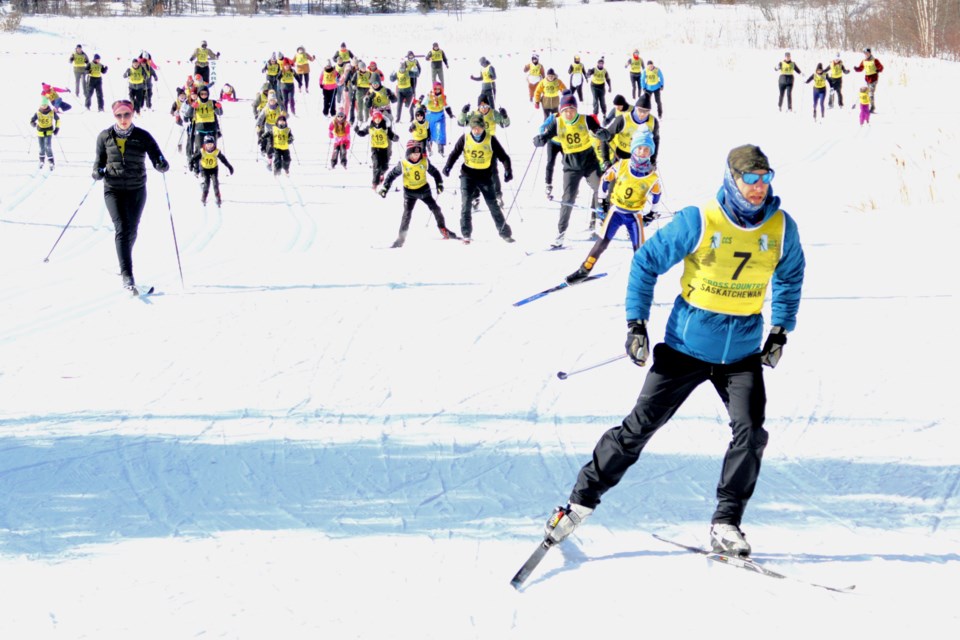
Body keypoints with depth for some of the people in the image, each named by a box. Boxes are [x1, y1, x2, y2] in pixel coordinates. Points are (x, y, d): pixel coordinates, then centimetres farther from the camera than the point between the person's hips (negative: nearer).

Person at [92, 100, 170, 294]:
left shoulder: (143, 137, -4)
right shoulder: (105, 137, 0)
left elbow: (157, 159, -6)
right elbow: (100, 159, 11)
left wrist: (162, 165, -30)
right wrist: (97, 171, -11)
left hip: (136, 190, 1)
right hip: (113, 189, -1)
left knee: (131, 232, 13)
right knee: (122, 229, -16)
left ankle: (124, 263, 41)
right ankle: (127, 275, -22)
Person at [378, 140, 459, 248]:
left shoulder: (425, 161, -10)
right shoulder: (403, 164, -16)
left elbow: (434, 172, 5)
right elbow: (392, 175, -6)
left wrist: (439, 184, 0)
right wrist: (384, 187, -11)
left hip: (424, 189, 3)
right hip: (409, 191, -3)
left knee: (435, 208, 2)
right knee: (407, 213, -13)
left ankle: (443, 229, 22)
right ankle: (401, 238, -10)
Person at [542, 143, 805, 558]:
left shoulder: (782, 228, -4)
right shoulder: (698, 222, -15)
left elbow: (790, 277, 16)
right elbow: (646, 263, -6)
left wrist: (780, 331, 9)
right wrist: (636, 324, -10)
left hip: (742, 353, 2)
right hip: (687, 345, -2)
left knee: (750, 432, -15)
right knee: (640, 425, 1)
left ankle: (725, 524, -1)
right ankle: (583, 499, 13)